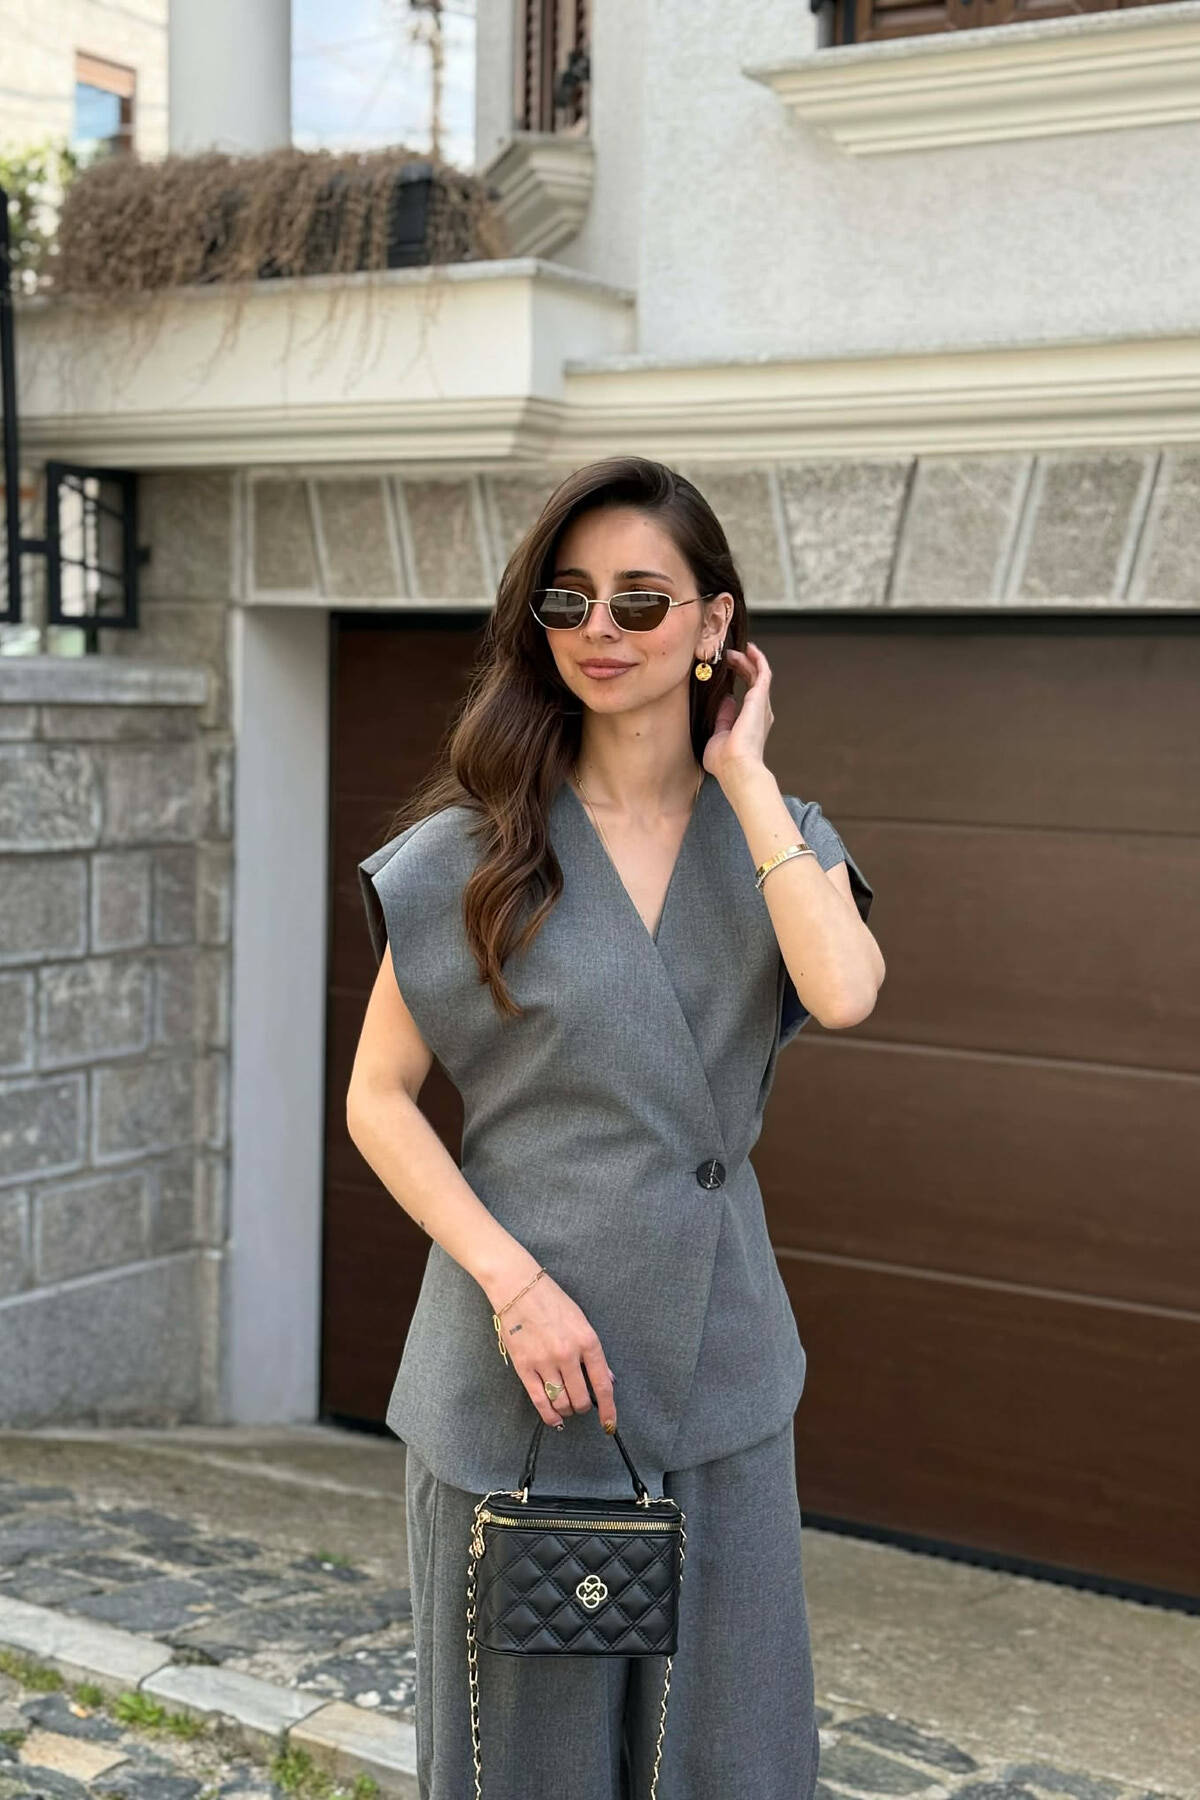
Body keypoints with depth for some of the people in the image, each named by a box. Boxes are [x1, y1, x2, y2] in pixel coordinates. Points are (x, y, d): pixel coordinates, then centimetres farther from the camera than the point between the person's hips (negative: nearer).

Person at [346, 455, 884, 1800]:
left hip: (718, 1372, 3)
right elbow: (377, 1098, -4)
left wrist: (741, 773, -12)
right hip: (516, 1366, -2)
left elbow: (844, 993, -19)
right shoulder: (475, 849, -5)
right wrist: (514, 1282, -16)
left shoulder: (777, 833, 2)